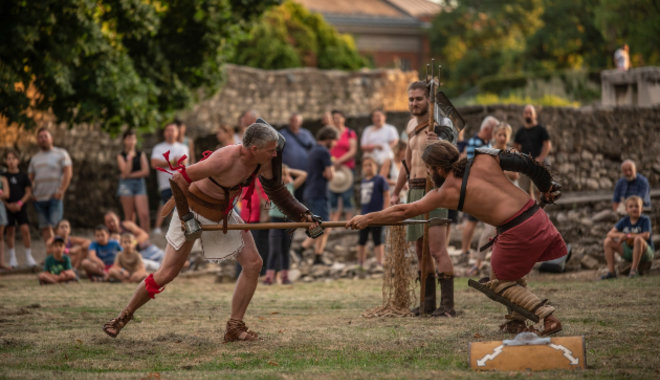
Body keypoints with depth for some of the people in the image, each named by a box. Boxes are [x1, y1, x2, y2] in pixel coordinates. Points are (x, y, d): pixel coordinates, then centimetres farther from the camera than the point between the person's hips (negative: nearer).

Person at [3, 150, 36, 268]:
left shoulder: (23, 176, 4)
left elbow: (28, 192, 4)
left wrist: (20, 203, -9)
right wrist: (8, 205, -10)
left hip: (21, 207, -1)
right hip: (8, 208, 1)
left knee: (25, 229, -11)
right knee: (10, 231, 3)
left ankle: (29, 257, -4)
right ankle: (12, 258, 12)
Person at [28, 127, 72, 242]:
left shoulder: (60, 154, 5)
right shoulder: (35, 158, 19)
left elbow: (68, 173, -4)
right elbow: (30, 177, 20)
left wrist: (61, 191, -14)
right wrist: (32, 193, 3)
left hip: (55, 197, -5)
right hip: (39, 198, 5)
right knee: (45, 228, 3)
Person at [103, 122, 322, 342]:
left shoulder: (264, 162, -12)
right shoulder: (225, 160, -34)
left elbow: (277, 191, 6)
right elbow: (178, 178, -30)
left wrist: (305, 216, -4)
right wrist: (186, 217, -26)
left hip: (224, 214, 7)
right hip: (194, 210, -7)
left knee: (253, 264, -4)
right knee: (166, 274, -5)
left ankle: (235, 327, 5)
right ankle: (124, 316, 15)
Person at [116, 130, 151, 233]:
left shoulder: (141, 155, 10)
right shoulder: (121, 156, 4)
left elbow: (145, 171, -1)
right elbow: (126, 172, -8)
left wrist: (130, 175, -7)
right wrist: (130, 157, -13)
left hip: (140, 183, 1)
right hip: (126, 185, -1)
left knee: (144, 214, -12)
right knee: (129, 217, 0)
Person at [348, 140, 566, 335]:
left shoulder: (446, 193, -2)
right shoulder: (484, 159, 8)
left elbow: (405, 211, 4)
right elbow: (526, 163, 15)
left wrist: (367, 219, 12)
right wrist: (547, 186, 31)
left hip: (517, 230, -7)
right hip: (537, 216, 7)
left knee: (499, 281, 12)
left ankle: (548, 316, 2)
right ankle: (517, 321, 26)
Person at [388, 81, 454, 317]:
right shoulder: (411, 126, 16)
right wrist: (396, 192, 30)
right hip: (414, 190, 8)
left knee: (437, 249, -14)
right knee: (420, 250, 10)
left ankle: (447, 305, -15)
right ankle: (428, 303, 16)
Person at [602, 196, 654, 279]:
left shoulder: (645, 220, -11)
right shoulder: (624, 221, 2)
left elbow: (646, 235, -25)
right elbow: (610, 234, -3)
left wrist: (628, 236, -21)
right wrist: (620, 235, -25)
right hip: (629, 252, 5)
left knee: (638, 239, -37)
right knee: (608, 241, -7)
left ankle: (634, 269, -31)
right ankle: (611, 271, -12)